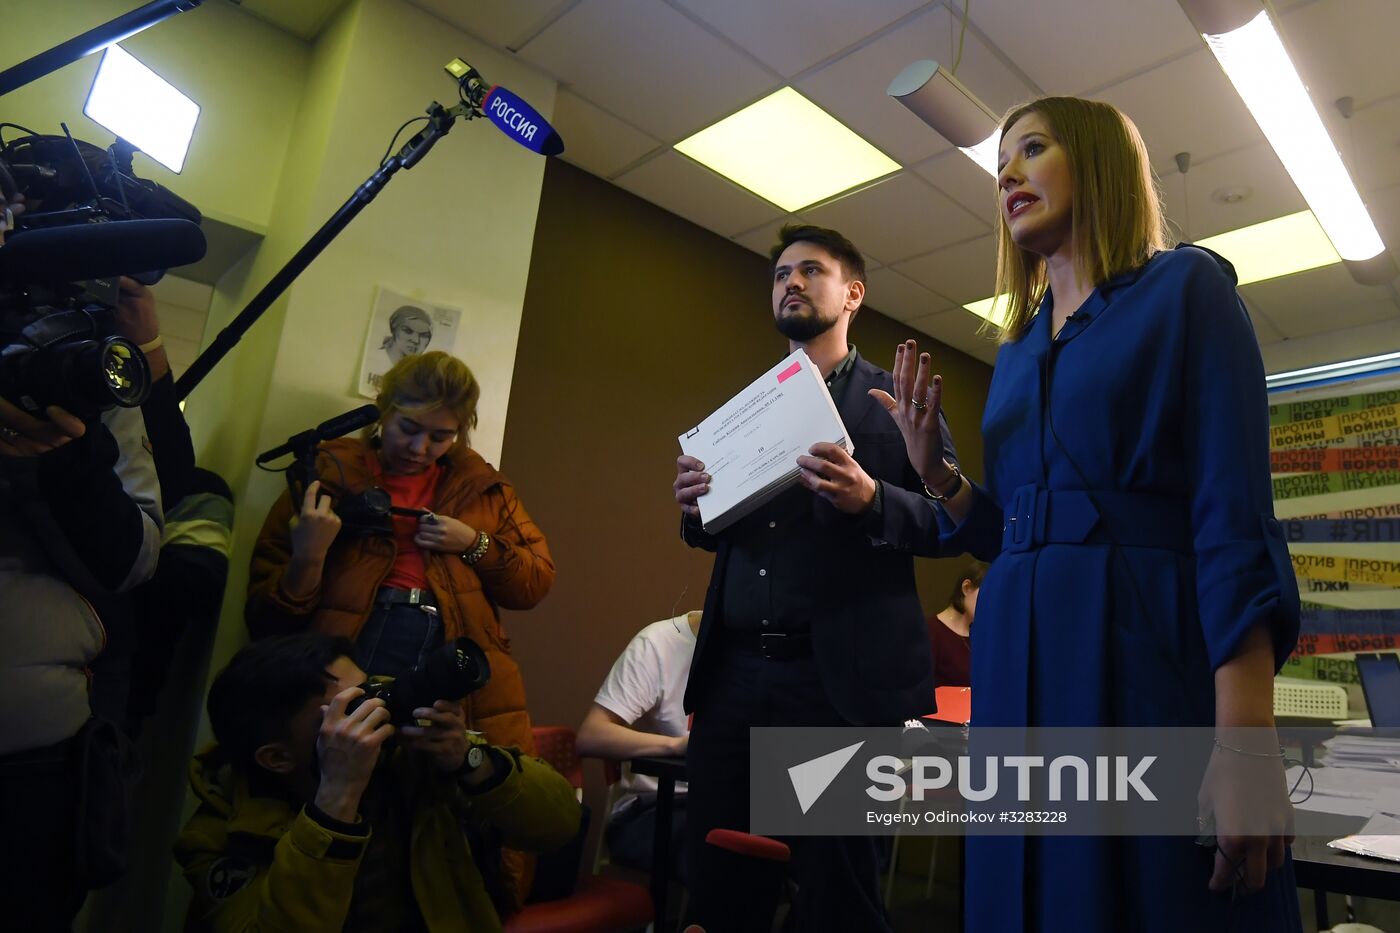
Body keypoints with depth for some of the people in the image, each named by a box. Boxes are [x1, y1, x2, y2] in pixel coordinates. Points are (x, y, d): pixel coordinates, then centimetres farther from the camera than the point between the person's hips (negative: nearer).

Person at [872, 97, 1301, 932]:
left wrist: (1245, 737, -19)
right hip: (1020, 657, 6)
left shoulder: (1187, 286, 1)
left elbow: (1236, 515, -11)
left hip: (1149, 646, -6)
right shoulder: (1018, 348, 18)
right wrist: (935, 472, 1)